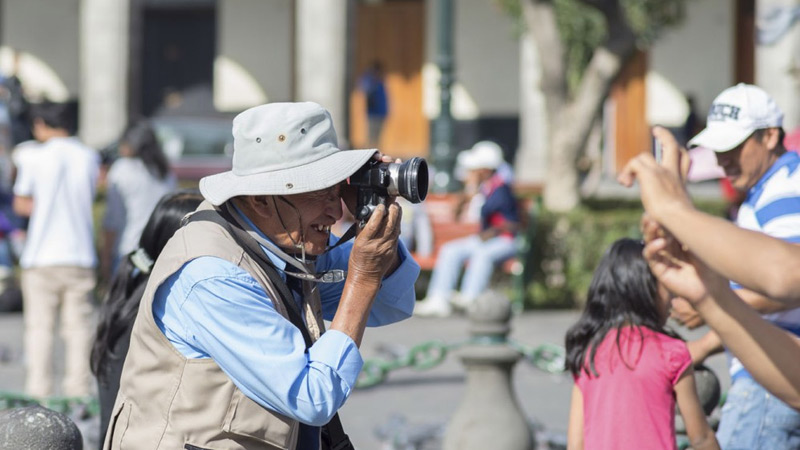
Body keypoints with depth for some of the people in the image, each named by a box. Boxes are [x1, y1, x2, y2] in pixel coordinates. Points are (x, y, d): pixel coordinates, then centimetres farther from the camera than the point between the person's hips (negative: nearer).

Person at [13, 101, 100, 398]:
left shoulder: (37, 159, -4)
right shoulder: (89, 158, 3)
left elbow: (21, 204, 4)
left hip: (42, 255, -2)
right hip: (81, 255, 2)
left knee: (39, 326, 2)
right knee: (78, 326, 5)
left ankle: (38, 393, 0)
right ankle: (78, 391, 3)